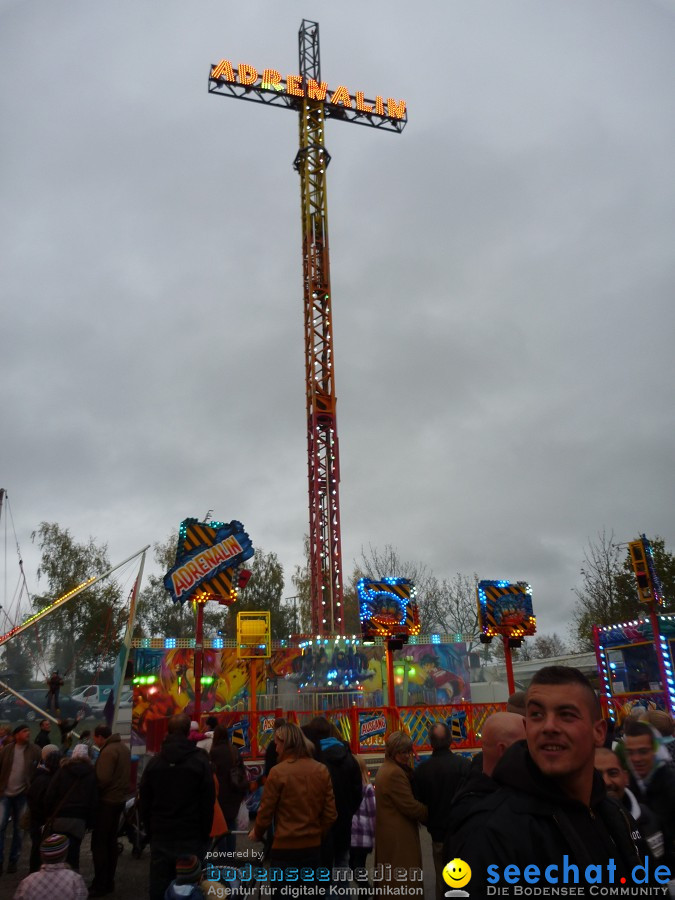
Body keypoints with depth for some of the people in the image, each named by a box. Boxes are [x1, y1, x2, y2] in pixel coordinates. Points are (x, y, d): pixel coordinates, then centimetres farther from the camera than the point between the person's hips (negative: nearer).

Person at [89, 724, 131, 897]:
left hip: (107, 800, -9)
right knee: (111, 841, 16)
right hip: (119, 798, 9)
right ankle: (109, 882, 23)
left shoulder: (108, 751, -19)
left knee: (98, 843, -2)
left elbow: (103, 779, -24)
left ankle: (100, 885, 2)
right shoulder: (123, 747, 11)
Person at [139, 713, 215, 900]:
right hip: (191, 838, -3)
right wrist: (204, 835, 4)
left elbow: (144, 803, 7)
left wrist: (151, 832, 15)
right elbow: (208, 802, -6)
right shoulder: (200, 761, -8)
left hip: (160, 837, 3)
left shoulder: (154, 762, 3)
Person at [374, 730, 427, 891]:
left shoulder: (385, 769, 12)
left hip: (389, 833, 11)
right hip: (399, 836, -11)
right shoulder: (395, 773, -21)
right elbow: (410, 806, -20)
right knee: (405, 879, -2)